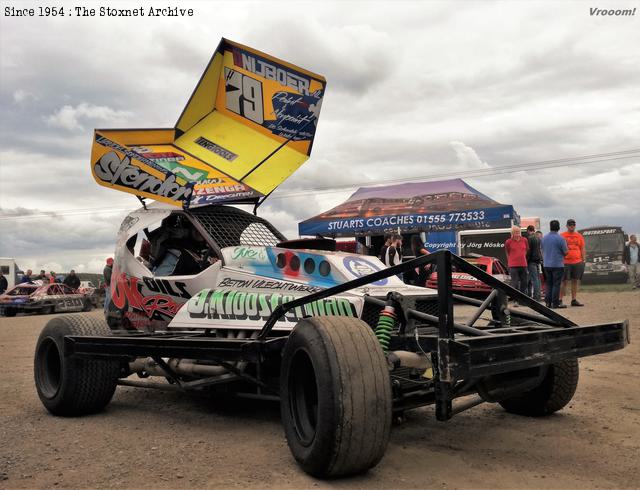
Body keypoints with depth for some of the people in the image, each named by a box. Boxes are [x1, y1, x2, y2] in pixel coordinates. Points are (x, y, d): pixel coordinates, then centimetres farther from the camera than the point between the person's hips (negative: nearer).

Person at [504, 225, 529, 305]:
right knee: (515, 283, -6)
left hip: (523, 265, 4)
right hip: (513, 266, -4)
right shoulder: (508, 242, -4)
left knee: (524, 283, 9)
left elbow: (526, 251, 18)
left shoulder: (524, 240, 5)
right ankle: (515, 301, -3)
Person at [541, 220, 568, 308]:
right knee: (556, 284, -2)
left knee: (548, 284, 9)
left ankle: (548, 302, 9)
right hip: (557, 264, -5)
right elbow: (565, 252, -6)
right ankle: (555, 303, -2)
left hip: (547, 265, 5)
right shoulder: (560, 238, -11)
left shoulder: (544, 238, 7)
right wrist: (566, 245, 12)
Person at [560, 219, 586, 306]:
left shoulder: (579, 236, 11)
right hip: (566, 262, -4)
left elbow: (582, 249, 14)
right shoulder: (562, 236, 0)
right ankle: (560, 300, 1)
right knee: (564, 281, -3)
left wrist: (583, 261, 8)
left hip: (577, 262, 4)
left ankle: (574, 300, 14)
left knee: (575, 281, 8)